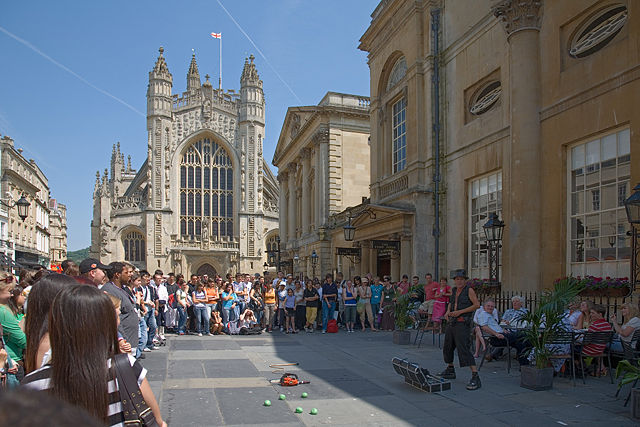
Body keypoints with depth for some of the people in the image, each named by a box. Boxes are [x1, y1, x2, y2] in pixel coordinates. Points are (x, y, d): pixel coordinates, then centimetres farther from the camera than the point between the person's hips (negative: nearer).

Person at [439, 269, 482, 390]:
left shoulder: (469, 290, -5)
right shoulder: (454, 291, 14)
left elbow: (477, 305, -13)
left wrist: (460, 312, -15)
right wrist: (448, 311, 8)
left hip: (462, 324, -8)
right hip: (451, 323, 8)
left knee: (464, 349, -17)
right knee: (447, 348, 18)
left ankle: (475, 377, -16)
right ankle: (450, 371, 38)